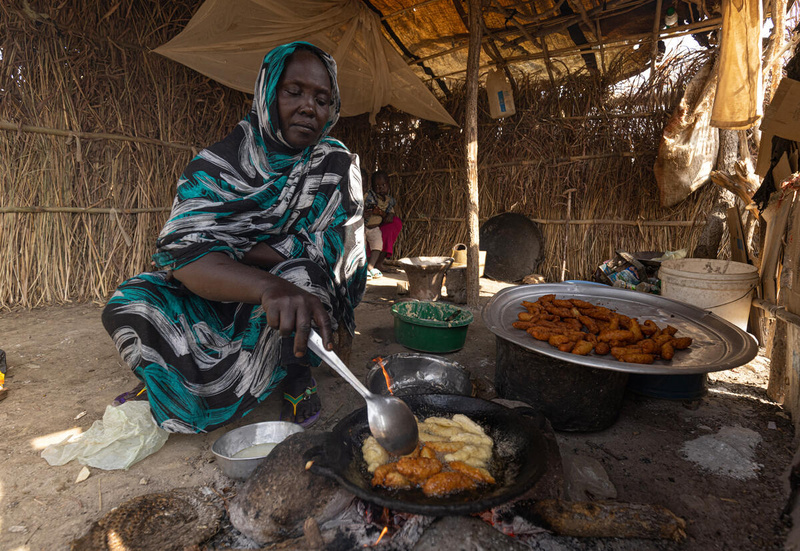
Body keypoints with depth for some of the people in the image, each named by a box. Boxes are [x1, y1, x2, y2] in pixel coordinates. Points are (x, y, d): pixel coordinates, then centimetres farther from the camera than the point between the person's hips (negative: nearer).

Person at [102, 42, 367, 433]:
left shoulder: (336, 165, -9)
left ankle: (298, 375, -6)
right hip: (217, 300, 2)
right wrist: (268, 286, -46)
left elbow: (324, 250, -18)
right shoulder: (217, 163, -10)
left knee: (300, 272, -34)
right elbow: (184, 252, -25)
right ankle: (162, 383, 16)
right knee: (129, 304, -18)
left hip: (306, 293, -1)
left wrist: (225, 255, -18)